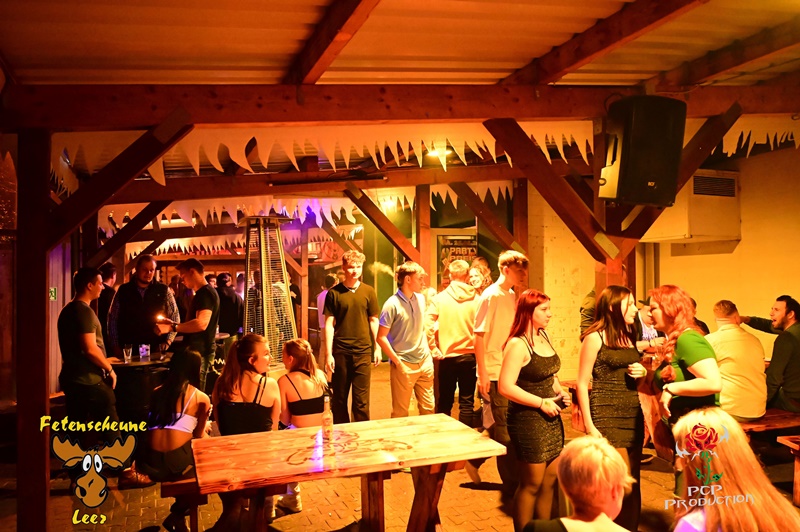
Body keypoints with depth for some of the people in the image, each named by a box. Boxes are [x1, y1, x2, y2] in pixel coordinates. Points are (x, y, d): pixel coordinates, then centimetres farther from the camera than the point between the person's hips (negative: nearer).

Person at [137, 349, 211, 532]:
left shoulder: (157, 392, 15)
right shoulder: (201, 398, 4)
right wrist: (204, 427, 36)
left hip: (150, 462, 5)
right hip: (178, 462, -5)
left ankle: (179, 509, 36)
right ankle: (177, 515, 24)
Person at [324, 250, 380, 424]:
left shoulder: (368, 292, 4)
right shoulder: (334, 293, -1)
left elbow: (374, 321, 9)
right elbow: (329, 324, -1)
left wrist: (377, 348, 5)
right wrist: (328, 354, -6)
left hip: (363, 352, 0)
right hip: (340, 352, 0)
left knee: (361, 399, 3)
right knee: (339, 398, 9)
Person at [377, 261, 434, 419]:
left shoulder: (421, 299, 7)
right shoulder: (392, 304, -13)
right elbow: (381, 337, -12)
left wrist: (428, 351, 10)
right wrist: (397, 361, -12)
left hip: (425, 362, 6)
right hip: (404, 365, -6)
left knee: (428, 408, 12)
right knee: (401, 413, 4)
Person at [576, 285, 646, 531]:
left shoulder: (629, 336, 14)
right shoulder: (595, 337, -6)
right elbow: (582, 383, -9)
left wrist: (643, 372, 3)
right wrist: (589, 426, -15)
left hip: (633, 415, 6)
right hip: (607, 416, -6)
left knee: (633, 480, 7)